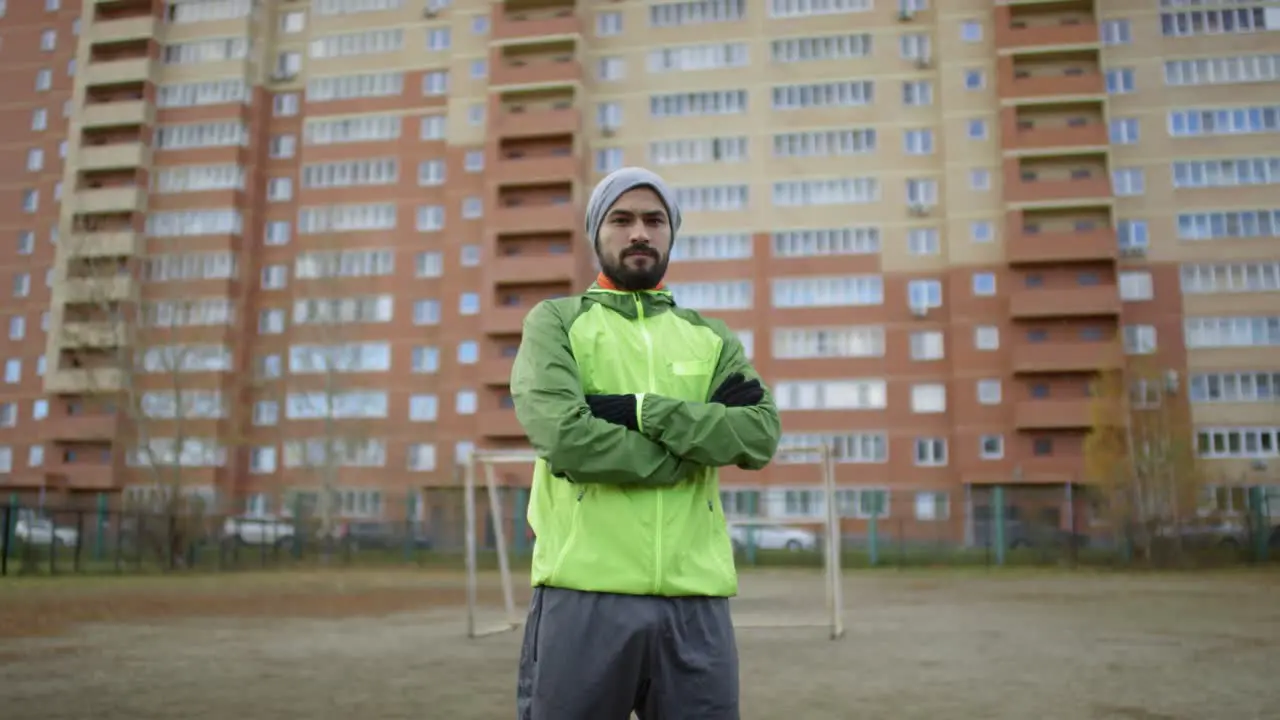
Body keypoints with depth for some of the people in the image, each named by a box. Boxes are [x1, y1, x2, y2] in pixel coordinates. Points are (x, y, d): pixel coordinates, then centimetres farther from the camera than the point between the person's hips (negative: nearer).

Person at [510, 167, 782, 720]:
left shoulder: (710, 337, 16)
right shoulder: (556, 321, 6)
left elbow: (761, 434, -2)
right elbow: (565, 436, -13)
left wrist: (642, 411, -11)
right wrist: (700, 444, -5)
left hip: (695, 601, 3)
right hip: (585, 596, -3)